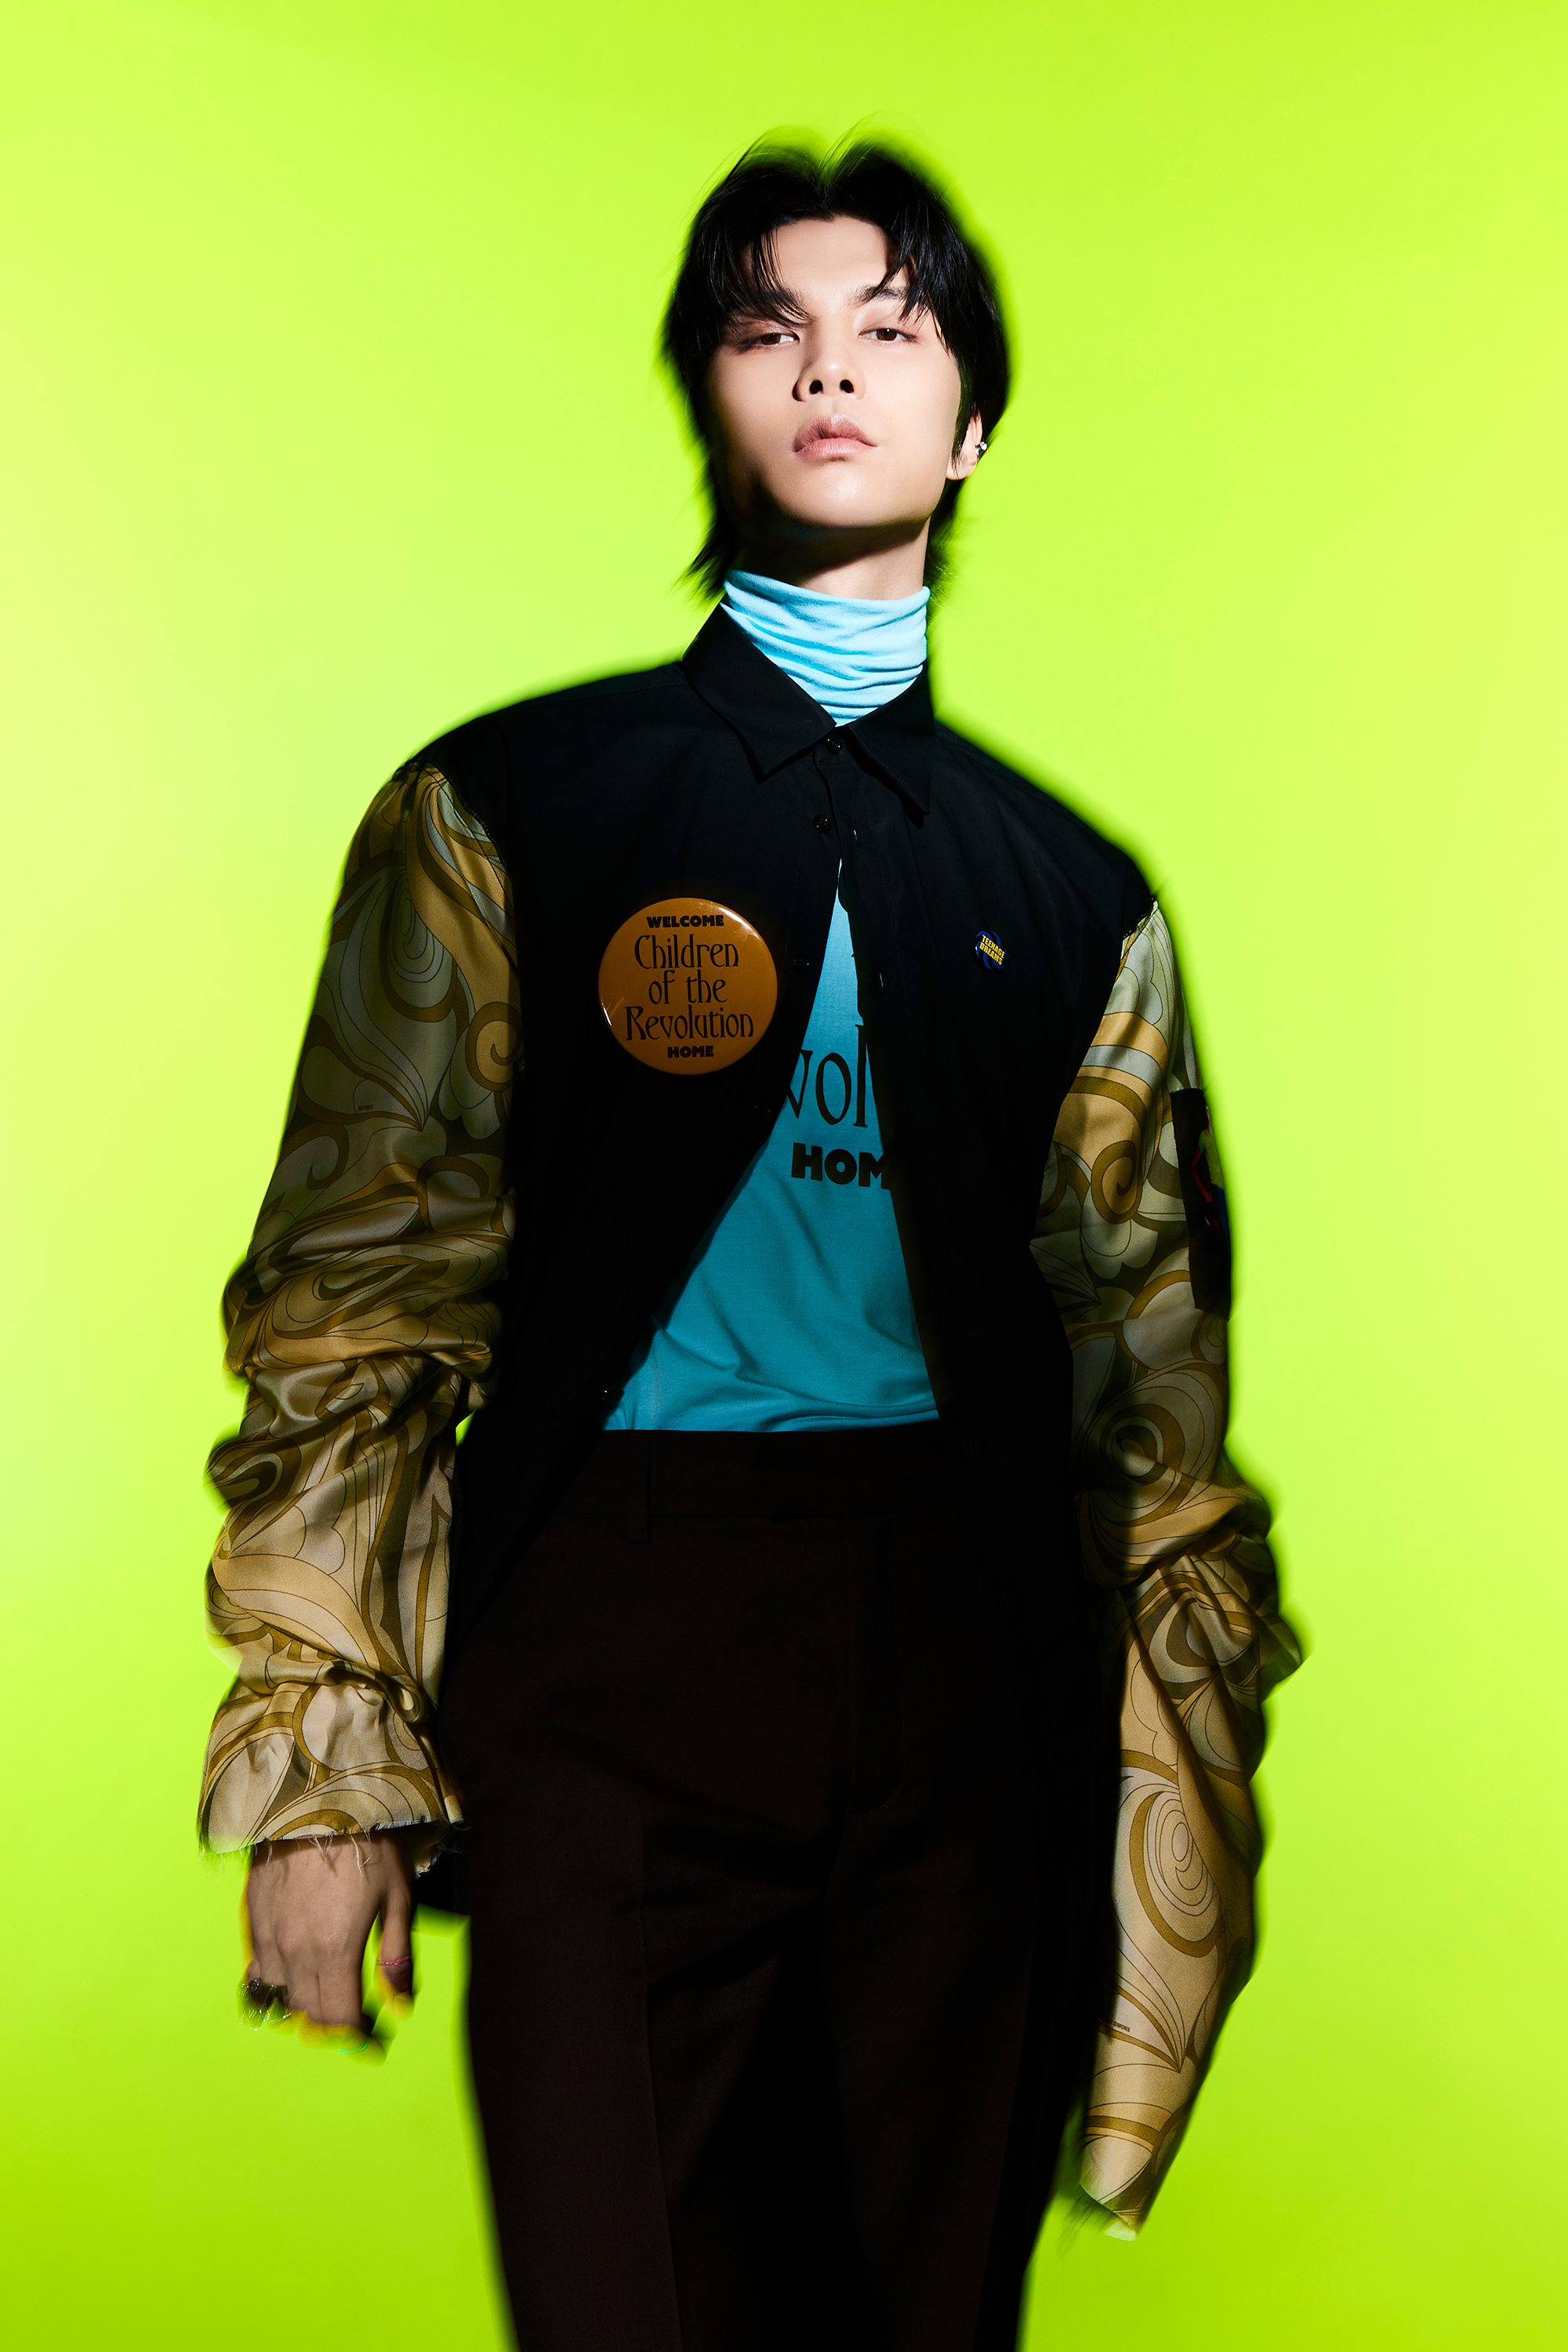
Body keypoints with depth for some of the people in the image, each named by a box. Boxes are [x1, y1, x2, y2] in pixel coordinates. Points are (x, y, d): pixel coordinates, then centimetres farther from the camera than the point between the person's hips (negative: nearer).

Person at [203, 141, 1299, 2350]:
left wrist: (1192, 1771, 7)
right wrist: (322, 1756, -5)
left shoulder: (1073, 896, 13)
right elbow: (358, 1297, 0)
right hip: (612, 1660, -2)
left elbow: (1152, 1360, 10)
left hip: (968, 1655, 3)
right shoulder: (503, 810, 6)